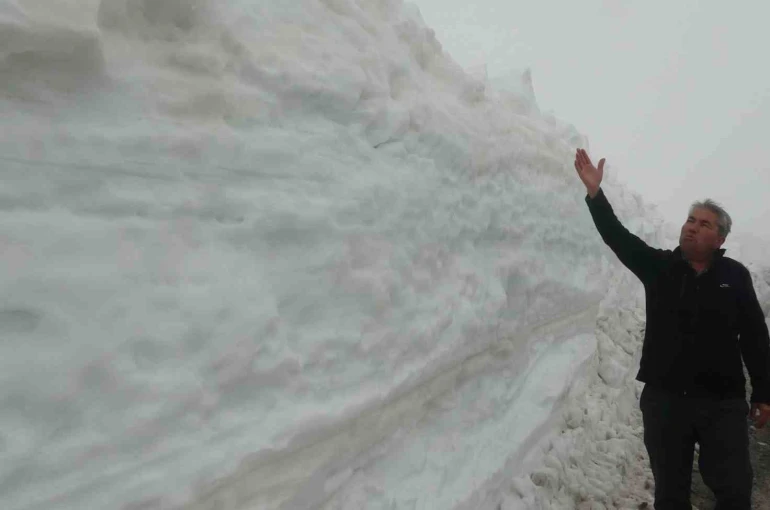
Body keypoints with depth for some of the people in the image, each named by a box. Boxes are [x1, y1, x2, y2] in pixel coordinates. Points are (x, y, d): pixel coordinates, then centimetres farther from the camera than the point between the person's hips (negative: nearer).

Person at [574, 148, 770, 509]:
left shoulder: (735, 276, 2)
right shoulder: (659, 266, 2)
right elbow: (618, 237, -10)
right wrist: (595, 193, -23)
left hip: (723, 403, 0)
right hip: (664, 398, 1)